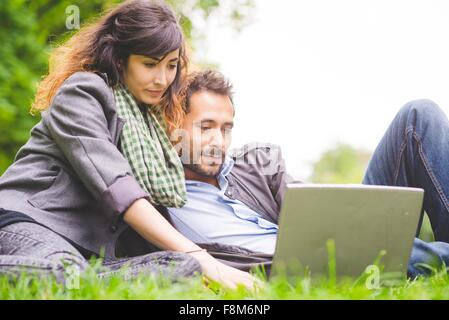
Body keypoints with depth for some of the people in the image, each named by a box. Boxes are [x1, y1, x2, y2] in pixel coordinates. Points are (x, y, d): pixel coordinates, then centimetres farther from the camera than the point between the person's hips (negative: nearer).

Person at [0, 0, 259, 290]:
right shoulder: (82, 92, -1)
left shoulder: (152, 123, 24)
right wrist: (197, 255, -24)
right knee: (63, 271, -44)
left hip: (90, 253, 7)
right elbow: (115, 186, -16)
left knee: (184, 268, -26)